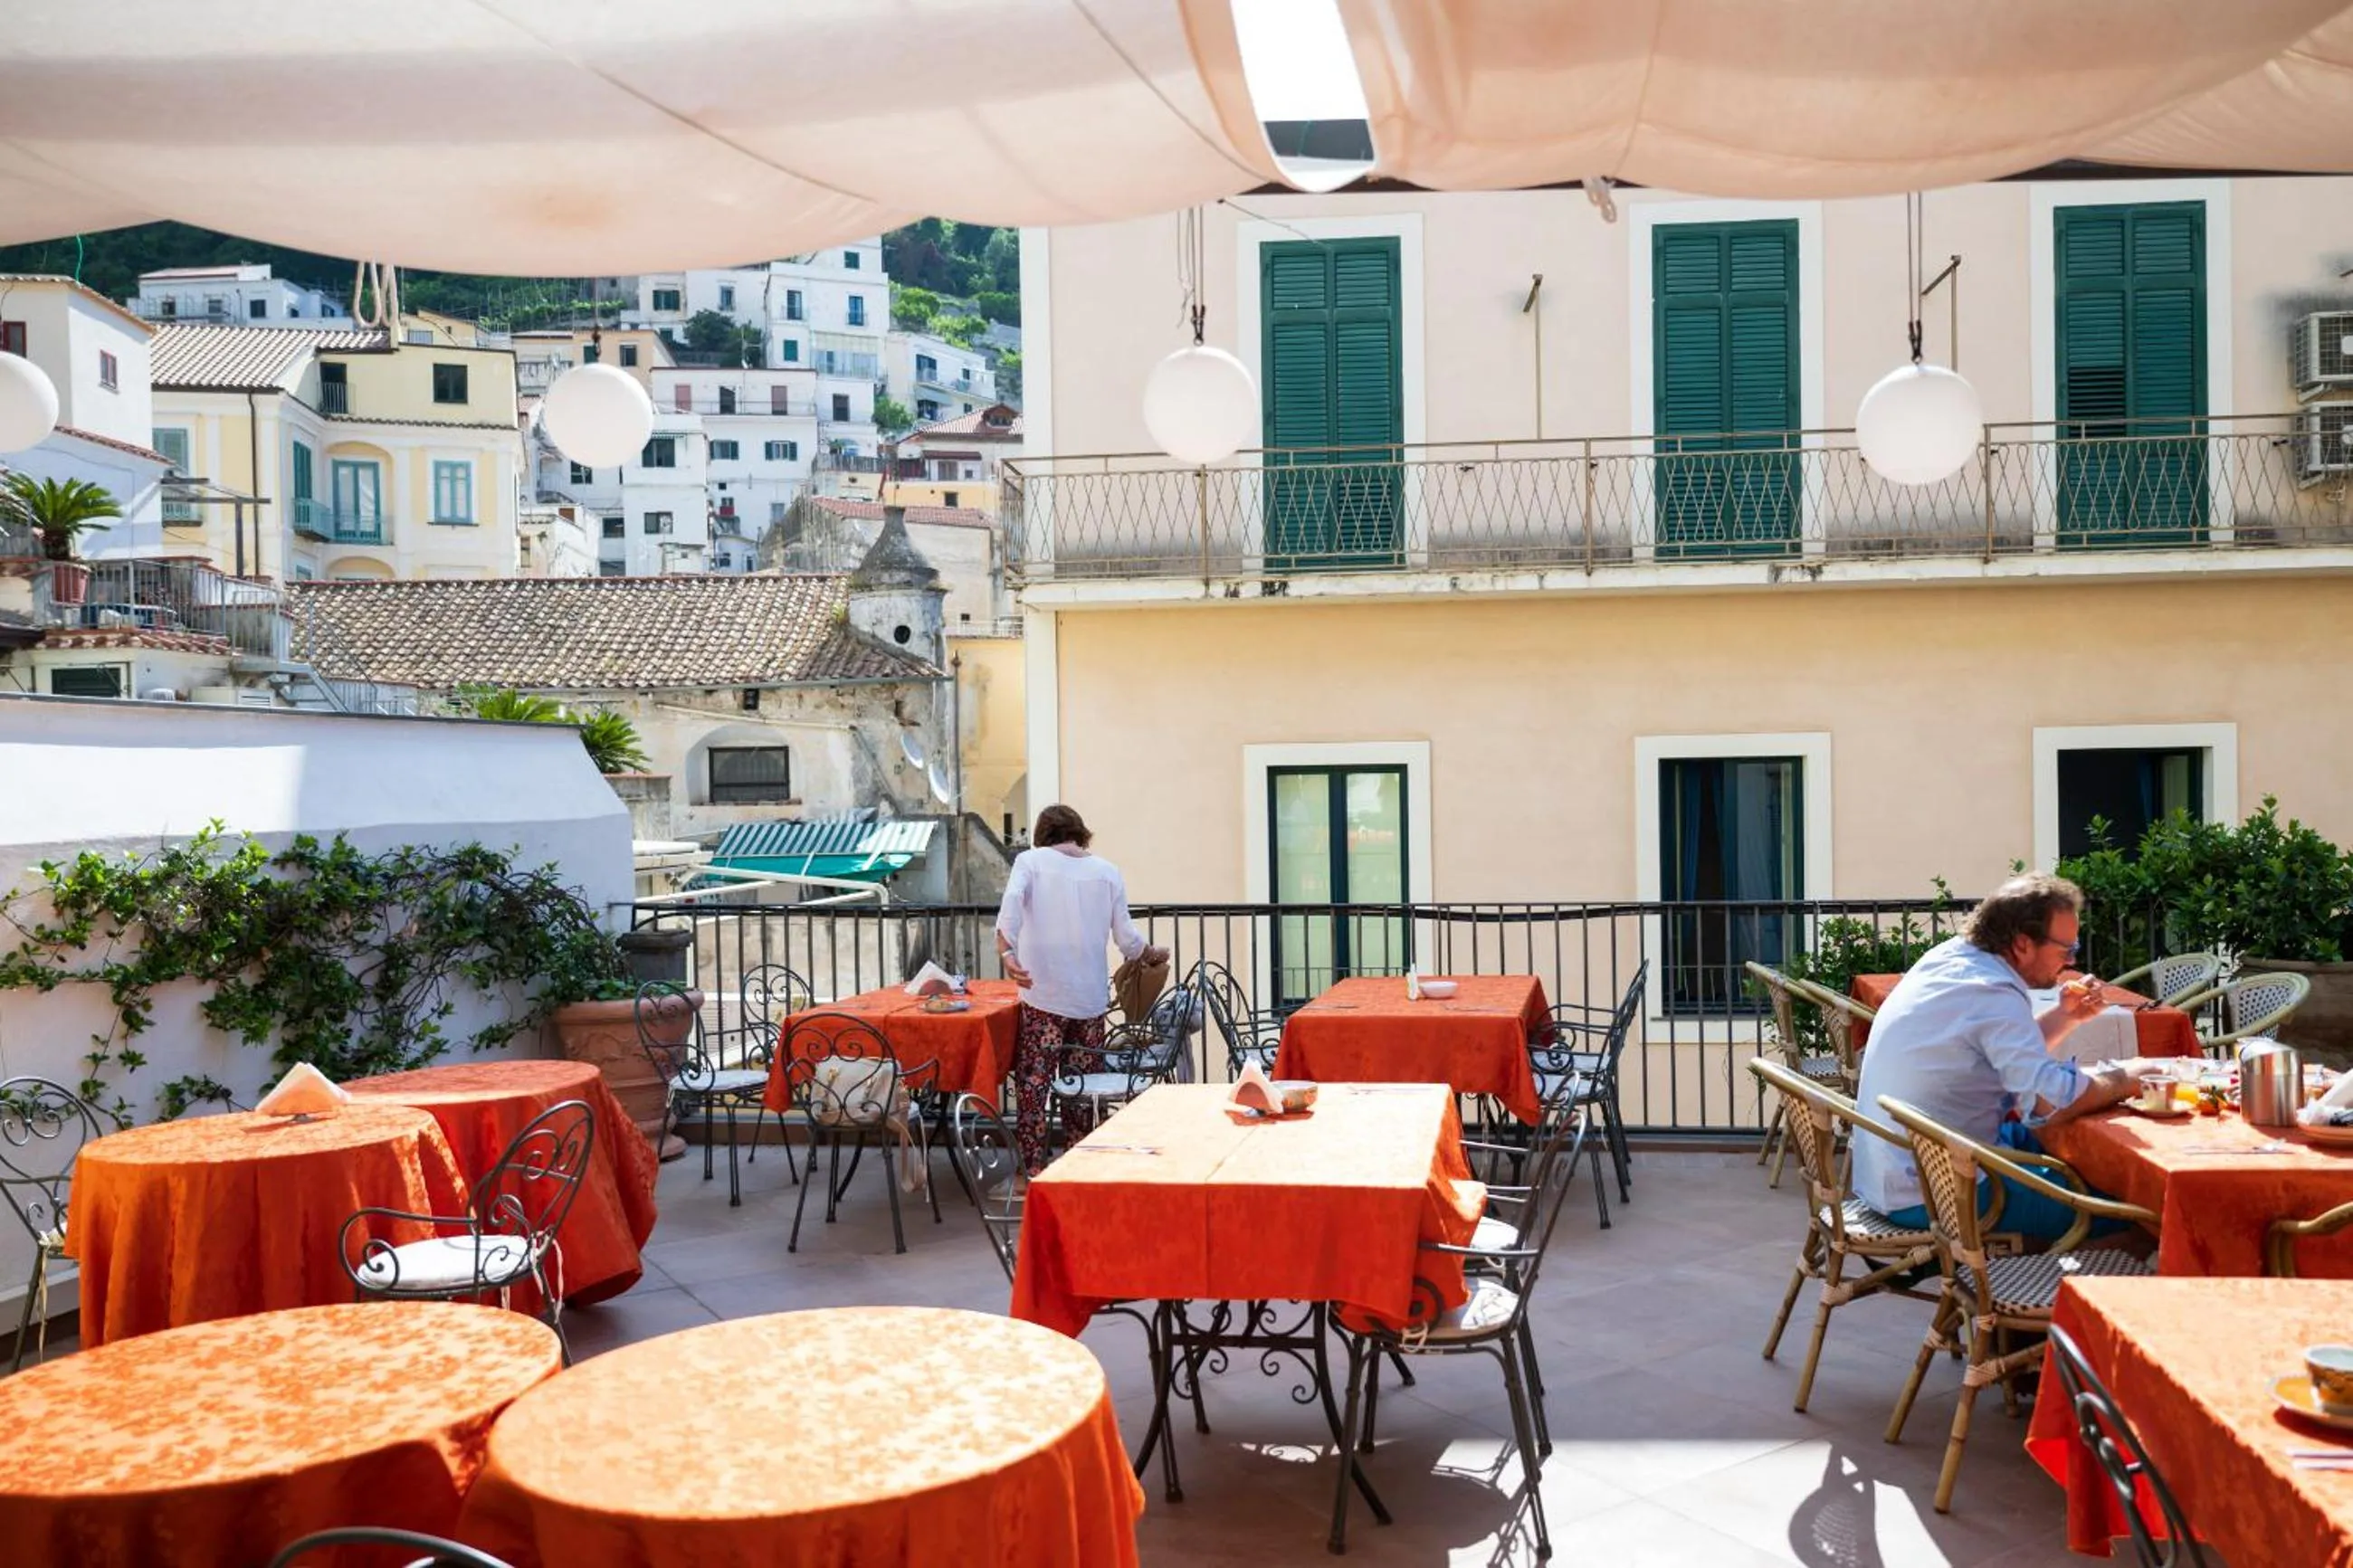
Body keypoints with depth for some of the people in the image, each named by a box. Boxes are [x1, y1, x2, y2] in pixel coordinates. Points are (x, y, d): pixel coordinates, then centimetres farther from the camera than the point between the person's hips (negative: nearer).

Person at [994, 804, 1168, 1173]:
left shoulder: (1030, 860, 5)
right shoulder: (1107, 871, 10)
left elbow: (1011, 904, -16)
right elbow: (1126, 938, 8)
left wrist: (1006, 951, -26)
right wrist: (1153, 954, 26)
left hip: (1043, 995, -3)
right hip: (1091, 997, 3)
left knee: (1033, 1085, 1)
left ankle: (1034, 1170, -2)